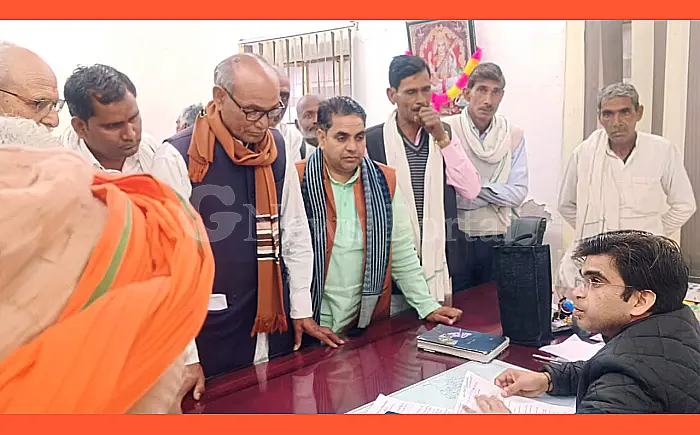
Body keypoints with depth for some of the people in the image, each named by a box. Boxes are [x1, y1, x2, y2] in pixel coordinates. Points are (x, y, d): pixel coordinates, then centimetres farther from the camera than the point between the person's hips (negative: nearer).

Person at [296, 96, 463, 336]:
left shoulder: (385, 181, 2)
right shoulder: (297, 182, -9)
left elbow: (403, 255, 6)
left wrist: (428, 306, 1)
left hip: (369, 319, 3)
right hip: (310, 324, -2)